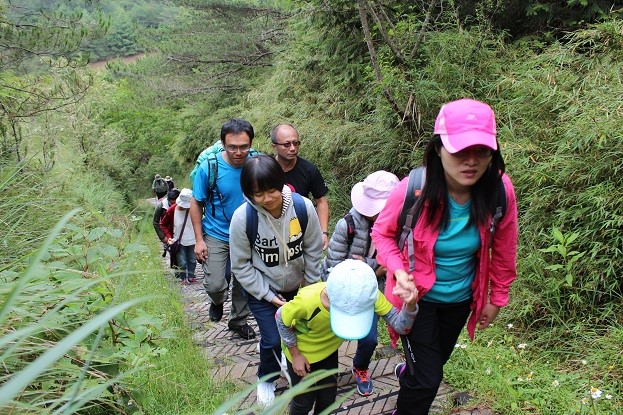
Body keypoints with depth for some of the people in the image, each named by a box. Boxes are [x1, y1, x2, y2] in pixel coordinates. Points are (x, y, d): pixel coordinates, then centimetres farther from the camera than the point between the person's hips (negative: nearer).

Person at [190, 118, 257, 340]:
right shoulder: (209, 167, -19)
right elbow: (196, 203, -8)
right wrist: (199, 240, -9)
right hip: (217, 236, -2)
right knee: (215, 285, -10)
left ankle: (238, 320, 41)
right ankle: (218, 302, 27)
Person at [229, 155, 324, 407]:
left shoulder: (303, 207, -23)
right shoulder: (242, 218, -27)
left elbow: (313, 250, -8)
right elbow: (241, 266, -15)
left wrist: (310, 285, 1)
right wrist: (269, 296, -12)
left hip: (297, 287, 2)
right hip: (262, 290, -2)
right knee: (273, 340, -2)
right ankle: (266, 379, 32)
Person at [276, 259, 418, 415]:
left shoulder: (369, 295, -33)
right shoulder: (307, 300, -41)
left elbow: (400, 325, -26)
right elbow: (281, 318, -20)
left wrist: (410, 305, -46)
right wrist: (295, 355, -10)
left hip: (329, 349, 3)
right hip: (301, 351, -3)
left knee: (328, 398, 17)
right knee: (304, 401, 11)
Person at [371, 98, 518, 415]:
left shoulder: (500, 190, -23)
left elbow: (503, 250, -6)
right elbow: (382, 232, -11)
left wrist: (496, 299, 4)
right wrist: (398, 270, -28)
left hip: (461, 298, 4)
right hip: (418, 295, -4)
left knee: (437, 361, 28)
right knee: (428, 379, 0)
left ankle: (407, 372, 63)